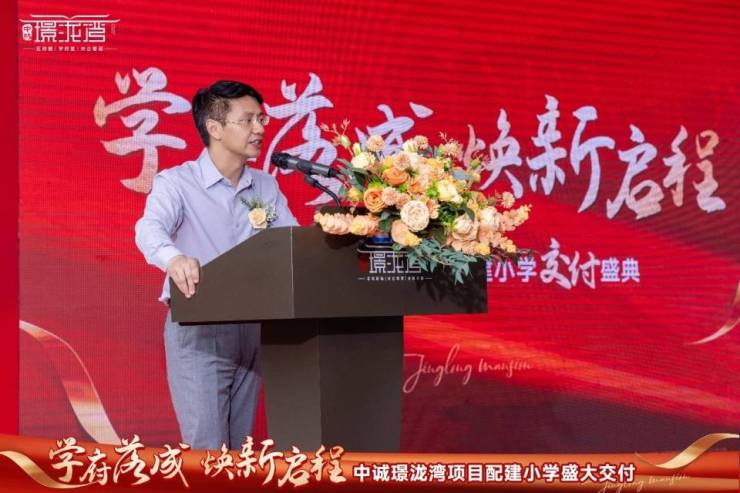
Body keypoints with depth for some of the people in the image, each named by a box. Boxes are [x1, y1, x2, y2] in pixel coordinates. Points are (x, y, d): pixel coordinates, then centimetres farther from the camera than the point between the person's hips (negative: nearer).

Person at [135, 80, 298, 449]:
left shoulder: (266, 187, 10)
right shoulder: (176, 183, -8)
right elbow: (150, 228, -26)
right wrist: (173, 258, -49)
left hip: (250, 328, 6)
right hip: (197, 330, -6)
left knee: (239, 444, 12)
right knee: (206, 447, -10)